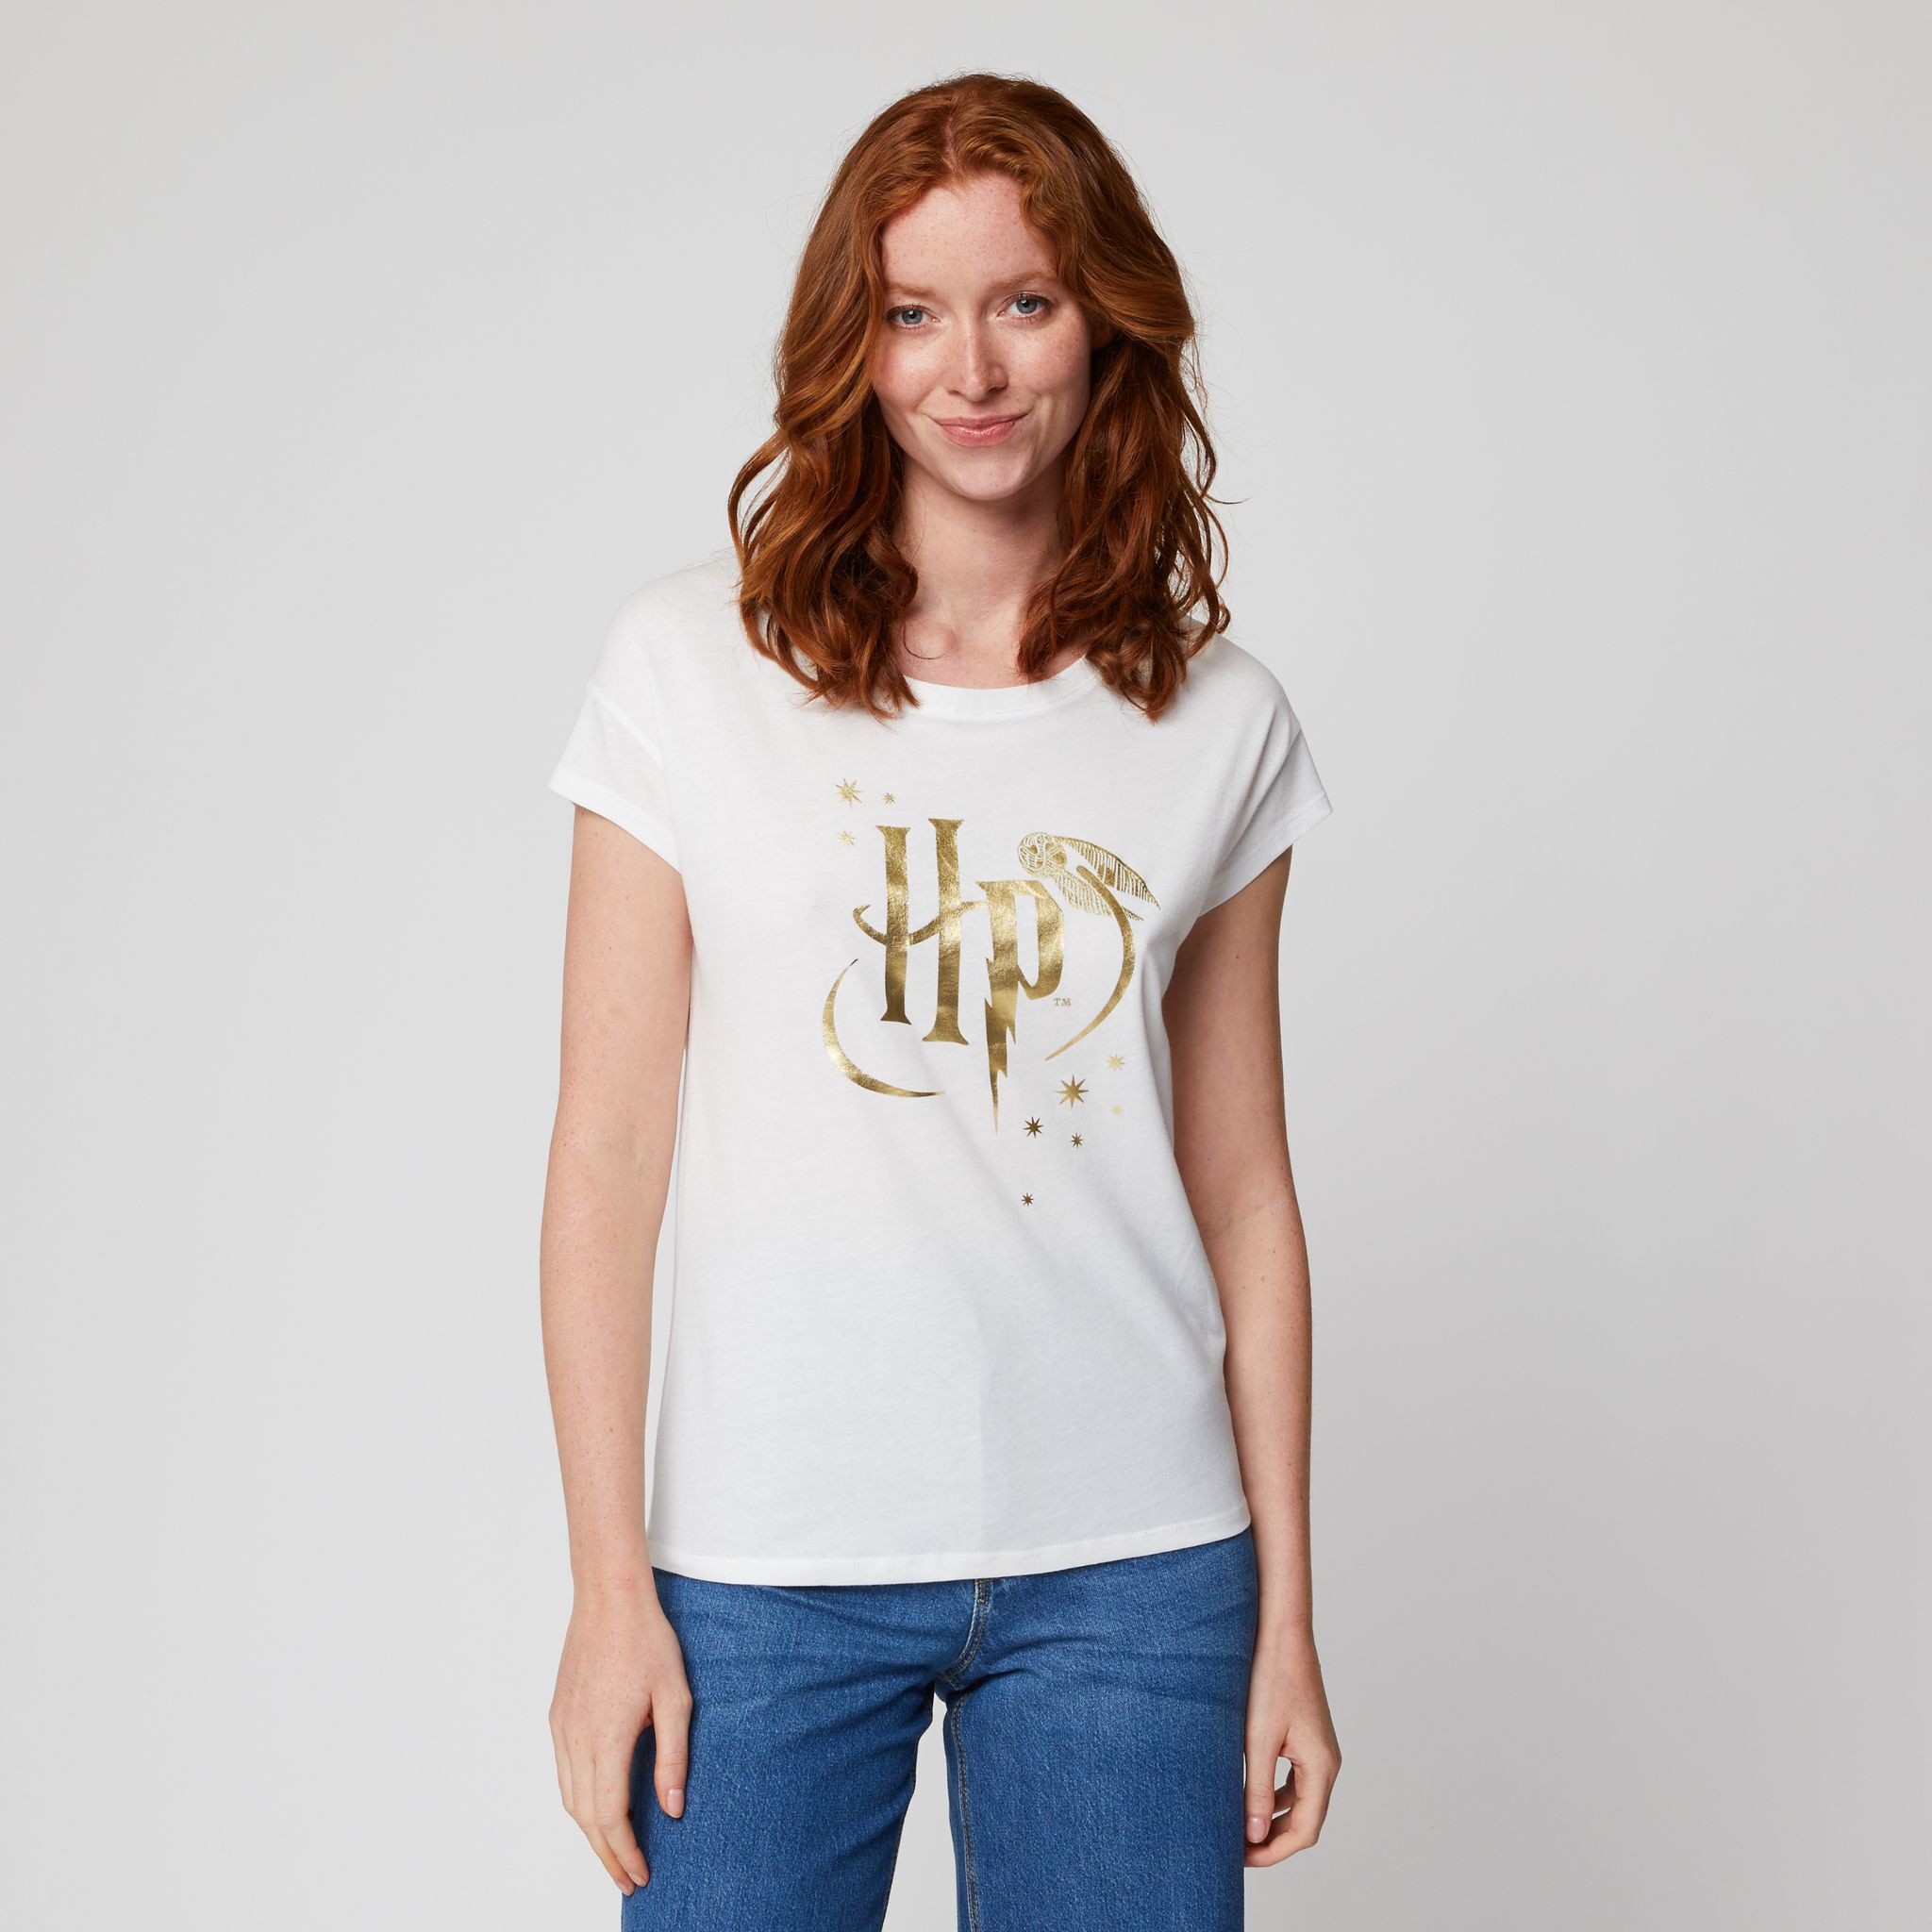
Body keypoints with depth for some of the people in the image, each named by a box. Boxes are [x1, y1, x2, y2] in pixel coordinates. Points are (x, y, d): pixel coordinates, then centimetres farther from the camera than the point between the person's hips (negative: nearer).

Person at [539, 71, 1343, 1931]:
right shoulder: (692, 660, -1)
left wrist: (1286, 1619, 6)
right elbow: (607, 1150, -2)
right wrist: (610, 1585, -5)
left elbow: (1242, 1186, 7)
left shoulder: (1217, 718, 4)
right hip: (766, 1562, -1)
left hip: (1131, 1564, 2)